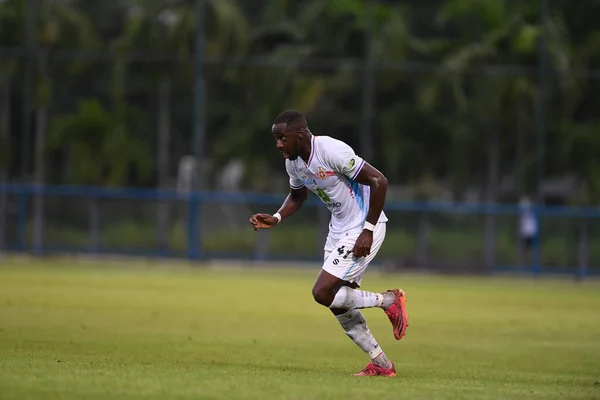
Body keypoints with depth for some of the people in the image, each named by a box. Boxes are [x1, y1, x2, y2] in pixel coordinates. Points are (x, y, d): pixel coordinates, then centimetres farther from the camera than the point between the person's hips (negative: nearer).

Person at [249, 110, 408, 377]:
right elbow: (297, 195, 22)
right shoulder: (293, 162, 1)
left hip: (363, 230, -9)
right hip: (338, 230, 9)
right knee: (339, 304, 7)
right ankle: (382, 365, 17)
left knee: (322, 293, -16)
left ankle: (389, 301, 2)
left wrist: (368, 231, -23)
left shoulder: (332, 151, -25)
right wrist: (276, 219, 3)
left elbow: (378, 181, -24)